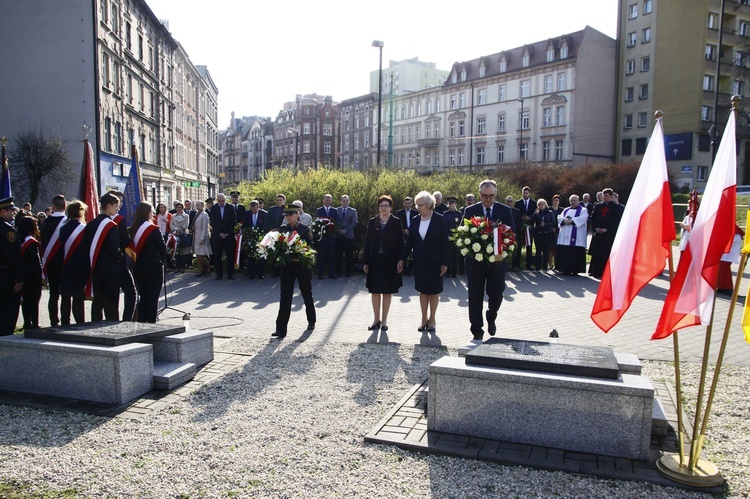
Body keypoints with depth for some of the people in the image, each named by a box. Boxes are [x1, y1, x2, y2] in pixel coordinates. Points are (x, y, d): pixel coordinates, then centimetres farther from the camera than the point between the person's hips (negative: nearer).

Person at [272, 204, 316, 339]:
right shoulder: (282, 229, 5)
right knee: (285, 296, -3)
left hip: (302, 266, -2)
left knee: (307, 294, 14)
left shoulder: (304, 229, -3)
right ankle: (281, 329, -3)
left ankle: (311, 321, 34)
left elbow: (310, 246, -3)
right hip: (287, 266, 2)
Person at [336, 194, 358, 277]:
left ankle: (348, 271, 8)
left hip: (349, 235, -1)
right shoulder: (336, 210, 10)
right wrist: (339, 230, -10)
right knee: (338, 254, 1)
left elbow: (354, 223, -1)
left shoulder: (353, 211, 8)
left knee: (349, 255, 1)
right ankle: (338, 271, 9)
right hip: (338, 235, 1)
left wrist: (346, 230, -11)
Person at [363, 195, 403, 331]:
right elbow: (367, 242, 5)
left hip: (390, 262, -2)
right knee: (375, 291, 6)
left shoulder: (396, 222, -1)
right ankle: (376, 320, 17)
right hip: (375, 261, 2)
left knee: (387, 291, 5)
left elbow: (400, 243, -2)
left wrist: (400, 261, -8)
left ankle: (384, 320, 16)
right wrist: (366, 262, 1)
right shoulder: (372, 222, 5)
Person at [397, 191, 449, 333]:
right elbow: (409, 241, 5)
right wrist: (402, 259, -1)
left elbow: (445, 242, -8)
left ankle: (432, 319, 20)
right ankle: (424, 319, 19)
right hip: (419, 261, 3)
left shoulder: (439, 219, -8)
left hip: (434, 261, -3)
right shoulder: (415, 220, 2)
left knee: (434, 290, 7)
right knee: (422, 290, 9)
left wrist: (444, 263, -11)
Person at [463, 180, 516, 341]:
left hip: (497, 260, 0)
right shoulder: (470, 211, 0)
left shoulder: (505, 210, 1)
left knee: (496, 295, 3)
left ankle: (491, 318, 36)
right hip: (475, 260, 0)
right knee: (475, 297, 5)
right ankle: (477, 332, 17)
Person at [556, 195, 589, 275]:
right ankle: (565, 269, 5)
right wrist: (564, 220, -14)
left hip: (576, 237, -5)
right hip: (565, 236, 5)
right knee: (564, 253, 0)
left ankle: (575, 270, -3)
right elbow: (560, 217, 8)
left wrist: (571, 221, -20)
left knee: (575, 253, -8)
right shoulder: (566, 210, 22)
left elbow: (583, 218, -12)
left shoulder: (583, 210, 7)